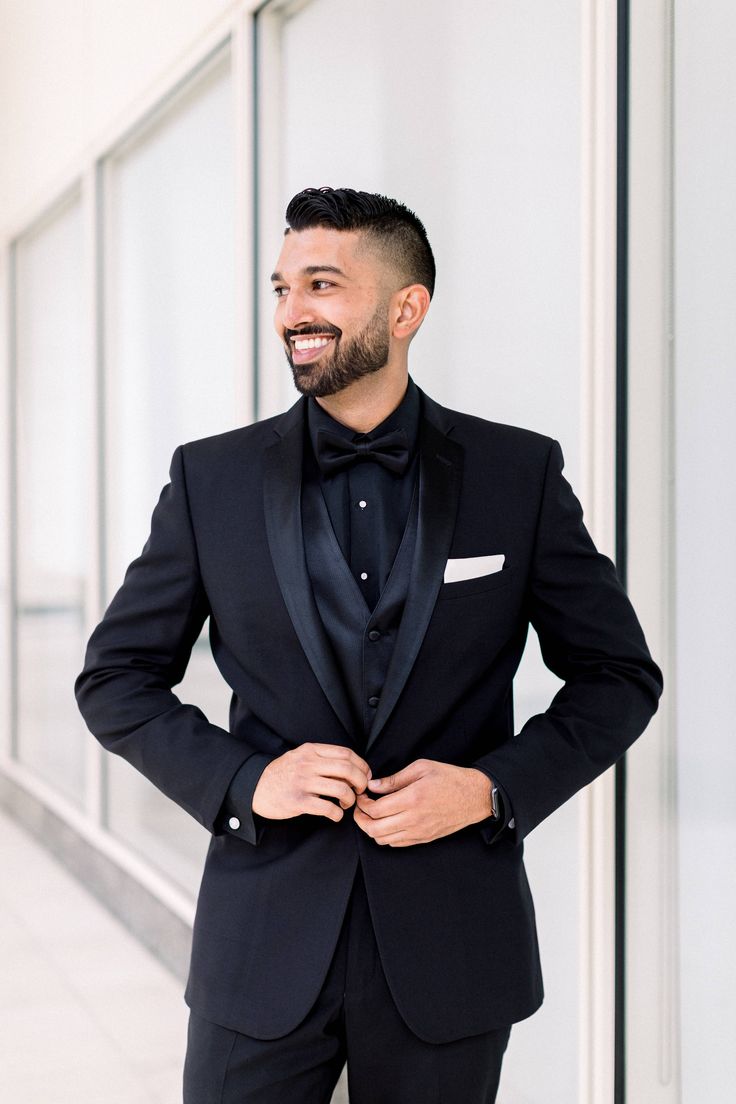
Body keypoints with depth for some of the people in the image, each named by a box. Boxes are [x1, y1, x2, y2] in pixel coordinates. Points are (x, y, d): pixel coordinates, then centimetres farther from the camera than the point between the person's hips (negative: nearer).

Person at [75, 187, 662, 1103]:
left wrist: (493, 787, -11)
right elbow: (115, 680, 5)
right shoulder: (212, 479, 0)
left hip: (449, 953, 0)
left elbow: (619, 675, 4)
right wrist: (244, 780, -11)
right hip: (264, 950, 1)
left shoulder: (519, 475, -1)